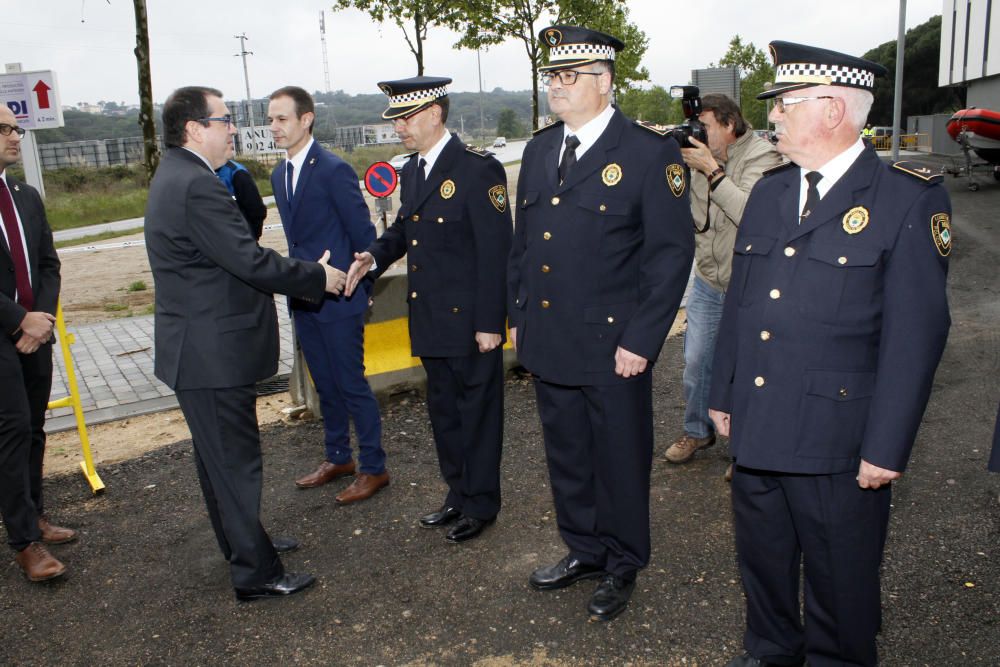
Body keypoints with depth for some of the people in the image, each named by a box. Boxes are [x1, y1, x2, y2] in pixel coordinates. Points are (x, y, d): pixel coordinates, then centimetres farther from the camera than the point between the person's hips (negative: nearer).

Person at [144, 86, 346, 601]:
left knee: (220, 456, 22)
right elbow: (252, 262, -25)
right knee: (235, 461, 0)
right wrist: (319, 277, -14)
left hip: (200, 349, 11)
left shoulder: (177, 176, 11)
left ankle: (242, 543, 39)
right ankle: (256, 574, 13)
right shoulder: (197, 186, -23)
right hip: (213, 354, -11)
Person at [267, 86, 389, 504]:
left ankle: (374, 468, 14)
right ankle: (338, 458, 32)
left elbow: (364, 235, -13)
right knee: (325, 384, 17)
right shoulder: (279, 175, 10)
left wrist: (360, 287, -8)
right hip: (303, 298, 8)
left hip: (339, 298, -8)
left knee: (351, 383, 0)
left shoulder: (334, 170, -15)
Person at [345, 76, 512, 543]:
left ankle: (481, 504, 23)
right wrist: (375, 255, -3)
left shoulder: (478, 168, -15)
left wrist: (489, 322, -18)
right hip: (429, 318, 8)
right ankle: (458, 495, 35)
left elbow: (495, 251, -17)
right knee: (443, 410, 18)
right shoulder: (411, 171, 11)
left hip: (469, 319, -8)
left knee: (477, 411, 7)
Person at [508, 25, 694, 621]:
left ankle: (623, 566, 32)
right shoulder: (539, 151, 9)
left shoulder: (650, 151, -10)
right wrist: (519, 315, 12)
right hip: (547, 342, 6)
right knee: (567, 458, 18)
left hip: (613, 346, -6)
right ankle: (584, 551, 39)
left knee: (620, 461, 10)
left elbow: (672, 252, -12)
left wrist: (641, 341, -15)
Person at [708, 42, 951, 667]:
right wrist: (723, 394, 13)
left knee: (840, 580, 13)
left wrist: (886, 448, -13)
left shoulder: (911, 198, -10)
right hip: (755, 428, 6)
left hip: (838, 444, -5)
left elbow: (916, 332, -12)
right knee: (762, 561, 21)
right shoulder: (769, 191, 9)